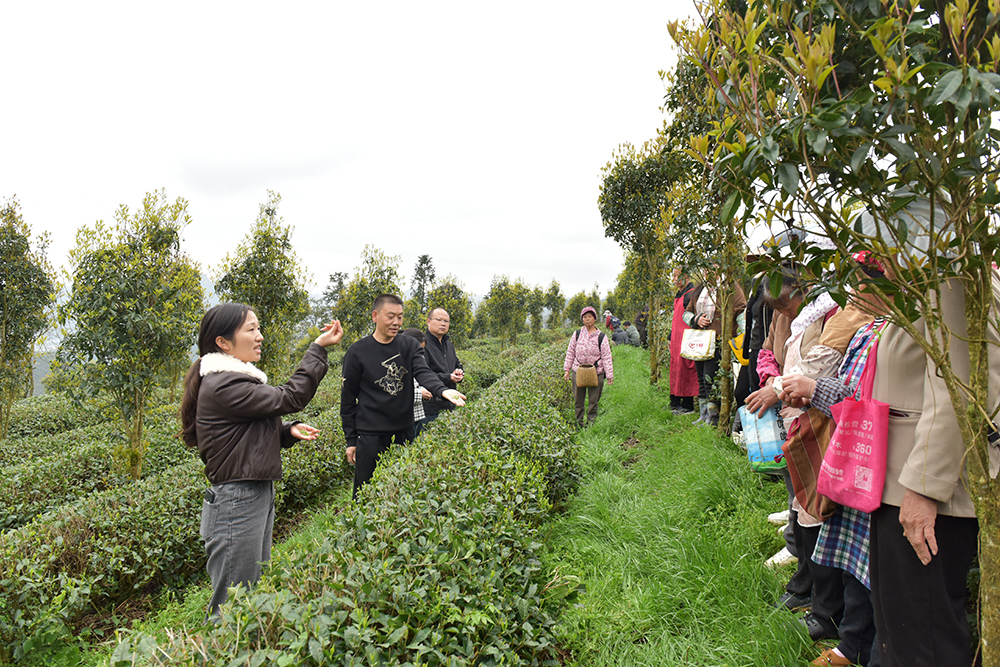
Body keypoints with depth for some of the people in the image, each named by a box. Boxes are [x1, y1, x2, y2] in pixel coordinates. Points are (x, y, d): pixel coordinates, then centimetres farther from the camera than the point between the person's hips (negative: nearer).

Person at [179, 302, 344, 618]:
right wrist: (318, 348, -11)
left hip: (258, 496, 10)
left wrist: (288, 431, 0)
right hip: (236, 505, -10)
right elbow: (290, 397, -18)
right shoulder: (223, 386, -20)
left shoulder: (235, 378, 12)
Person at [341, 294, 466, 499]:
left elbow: (423, 372, -14)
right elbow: (348, 399, 1)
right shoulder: (357, 352, -5)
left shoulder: (410, 346, 4)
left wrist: (442, 390, -36)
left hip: (404, 433, 3)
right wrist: (351, 440, 1)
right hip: (370, 435, -3)